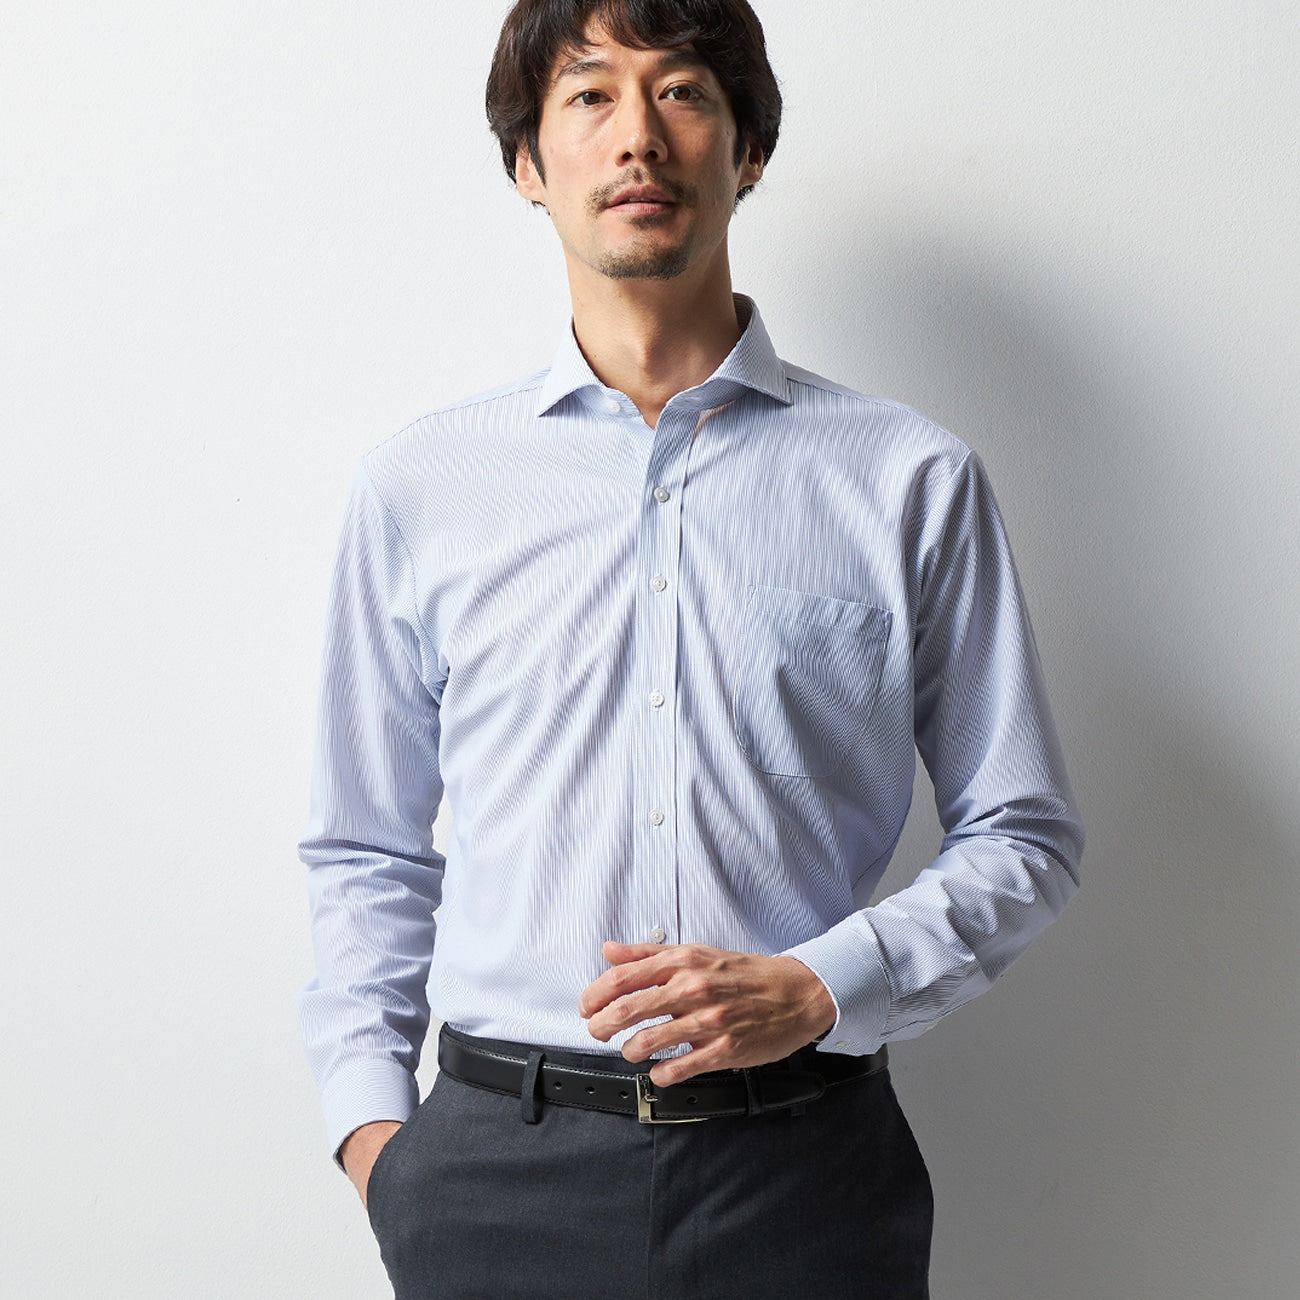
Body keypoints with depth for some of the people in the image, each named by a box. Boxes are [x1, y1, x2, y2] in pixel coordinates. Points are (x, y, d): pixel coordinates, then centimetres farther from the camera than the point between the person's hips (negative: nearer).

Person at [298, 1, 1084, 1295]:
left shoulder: (911, 481, 1)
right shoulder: (416, 485, 5)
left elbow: (1023, 835, 4)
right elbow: (365, 852, 10)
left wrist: (814, 988, -10)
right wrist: (370, 1118, 0)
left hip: (806, 1176, 0)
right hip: (495, 1171, 1)